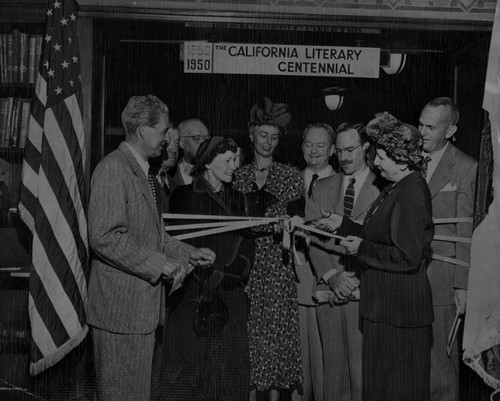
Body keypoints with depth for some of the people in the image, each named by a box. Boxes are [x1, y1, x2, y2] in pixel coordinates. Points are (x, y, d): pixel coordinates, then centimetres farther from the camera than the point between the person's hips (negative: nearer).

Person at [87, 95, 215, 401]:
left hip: (144, 305, 9)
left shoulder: (144, 171, 17)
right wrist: (158, 264, -19)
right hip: (121, 306, -9)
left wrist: (188, 254, 10)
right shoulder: (113, 169, -15)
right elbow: (104, 238, -22)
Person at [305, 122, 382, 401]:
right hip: (328, 290, 4)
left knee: (362, 368, -1)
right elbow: (313, 238, 5)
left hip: (366, 291, -3)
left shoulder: (384, 188, -1)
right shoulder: (322, 188, 13)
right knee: (333, 365, 10)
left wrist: (357, 280, -14)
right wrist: (332, 276, -8)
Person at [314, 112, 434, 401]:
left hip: (398, 306, -10)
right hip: (387, 301, 10)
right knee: (380, 375, 20)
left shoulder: (409, 195, -22)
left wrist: (362, 248, -17)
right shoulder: (399, 187, 9)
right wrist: (344, 224, 10)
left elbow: (408, 257, -26)